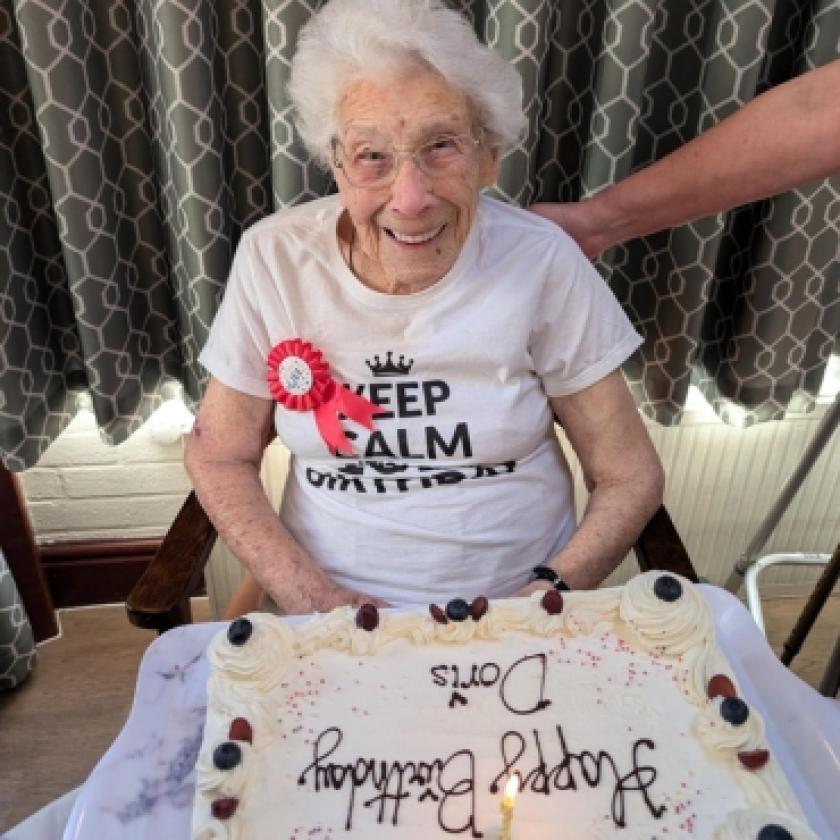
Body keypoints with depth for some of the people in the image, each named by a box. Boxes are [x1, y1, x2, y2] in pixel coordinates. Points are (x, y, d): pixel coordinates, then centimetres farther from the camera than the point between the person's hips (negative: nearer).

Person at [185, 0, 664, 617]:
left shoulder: (542, 262, -11)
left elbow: (630, 477, -4)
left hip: (516, 602, 0)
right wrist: (316, 600, -12)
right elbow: (220, 456, -1)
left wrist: (542, 606, -15)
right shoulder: (273, 259, -9)